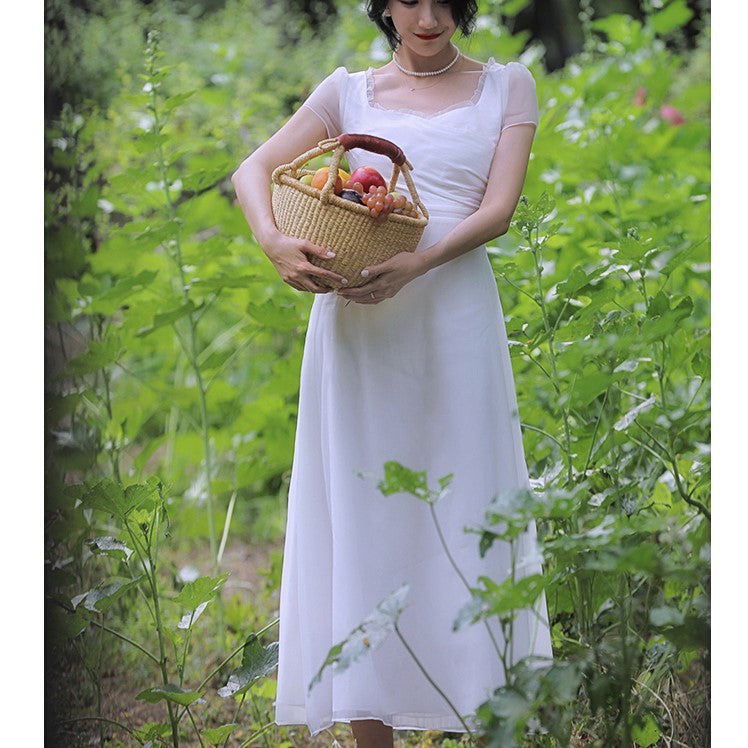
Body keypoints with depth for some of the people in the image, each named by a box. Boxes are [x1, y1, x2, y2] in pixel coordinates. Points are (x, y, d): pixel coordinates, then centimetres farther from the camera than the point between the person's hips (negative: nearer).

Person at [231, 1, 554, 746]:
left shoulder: (506, 86, 10)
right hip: (354, 325, 1)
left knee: (460, 512, -1)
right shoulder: (349, 92, 13)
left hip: (453, 317, -1)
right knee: (359, 511, 0)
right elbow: (253, 169, 3)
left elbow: (497, 209, -2)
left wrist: (417, 263, -19)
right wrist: (274, 242, -19)